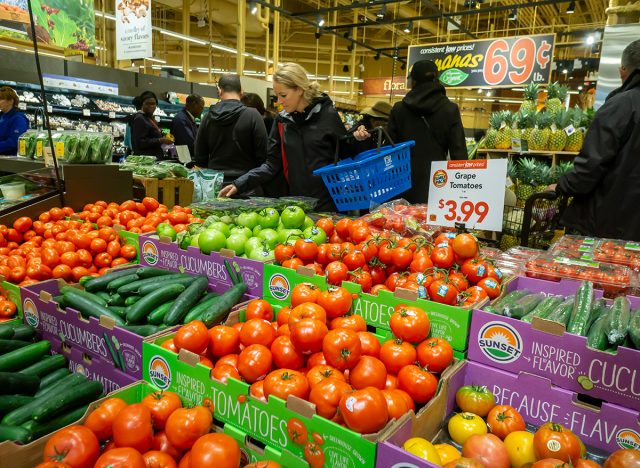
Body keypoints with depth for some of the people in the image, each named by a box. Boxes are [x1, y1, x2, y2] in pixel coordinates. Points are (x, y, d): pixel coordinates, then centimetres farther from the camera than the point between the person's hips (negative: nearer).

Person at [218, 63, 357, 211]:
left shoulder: (328, 115, -6)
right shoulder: (282, 120, 5)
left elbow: (346, 154, 3)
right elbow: (272, 165, 5)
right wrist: (239, 184, -3)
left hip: (328, 203, -3)